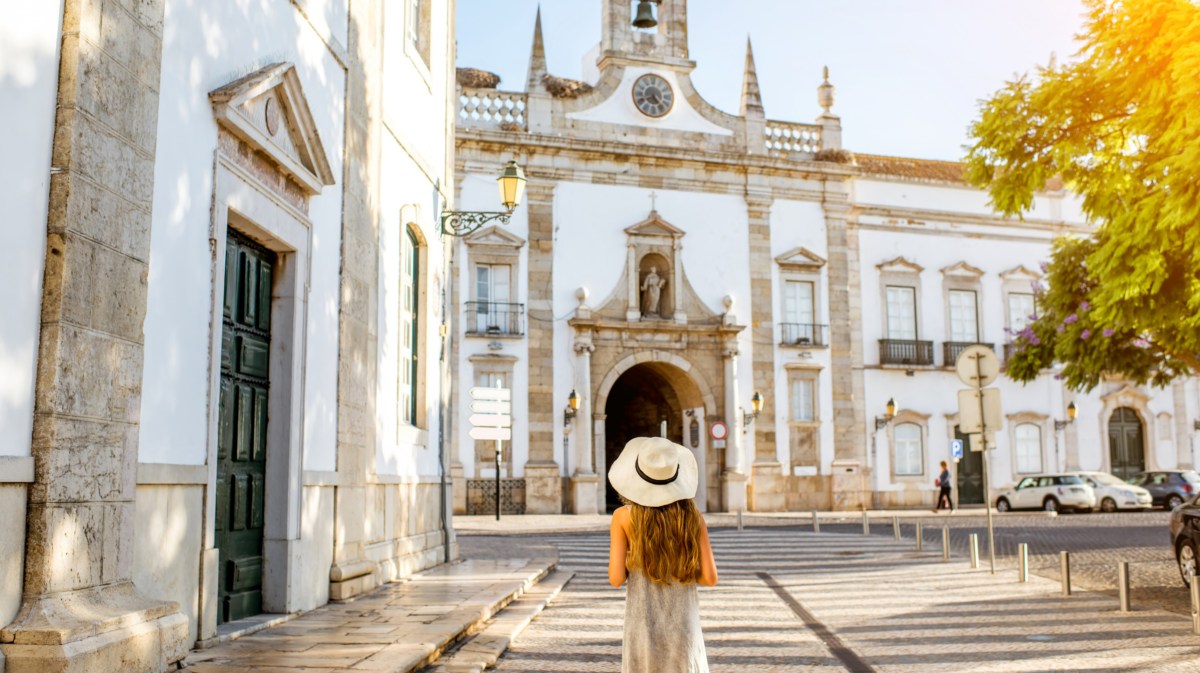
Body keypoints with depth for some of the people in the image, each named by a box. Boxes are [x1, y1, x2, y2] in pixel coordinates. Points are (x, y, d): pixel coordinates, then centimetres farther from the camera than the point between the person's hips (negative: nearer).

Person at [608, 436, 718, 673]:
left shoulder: (624, 516, -8)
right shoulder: (692, 516, -4)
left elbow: (616, 578, -11)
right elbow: (710, 578, -5)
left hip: (643, 626, -1)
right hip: (684, 626, 1)